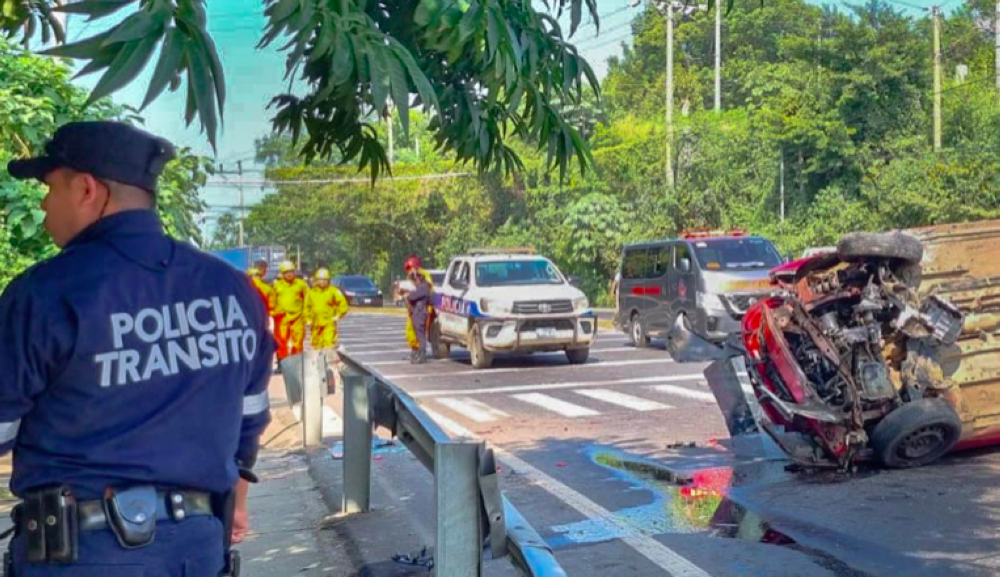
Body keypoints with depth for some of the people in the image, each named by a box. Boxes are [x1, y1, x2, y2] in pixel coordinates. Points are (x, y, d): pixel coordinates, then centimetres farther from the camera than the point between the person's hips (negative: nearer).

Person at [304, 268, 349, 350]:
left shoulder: (333, 291, -4)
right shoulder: (311, 292, 8)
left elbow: (343, 303, -2)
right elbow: (307, 307, 18)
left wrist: (338, 316, -5)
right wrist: (308, 319, 11)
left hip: (329, 322, -4)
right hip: (316, 323, 4)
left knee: (329, 342, -17)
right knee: (316, 343, 10)